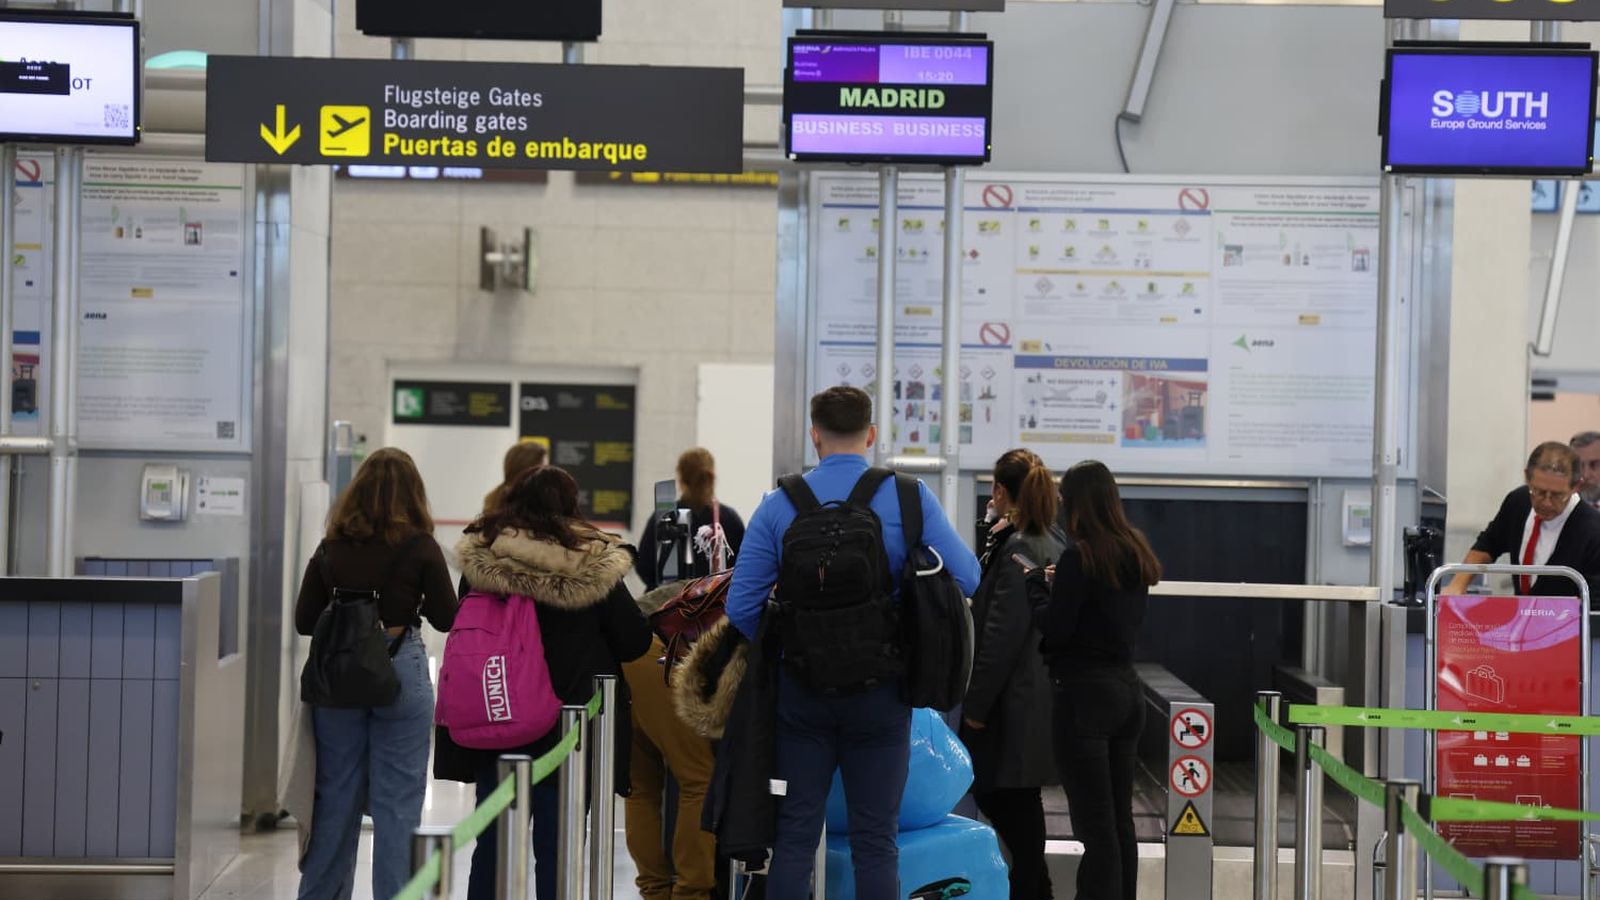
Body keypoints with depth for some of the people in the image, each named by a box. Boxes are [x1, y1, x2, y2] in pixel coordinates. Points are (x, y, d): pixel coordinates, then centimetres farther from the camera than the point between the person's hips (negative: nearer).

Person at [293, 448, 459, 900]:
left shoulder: (331, 547, 2)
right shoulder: (420, 548, -6)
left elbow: (304, 620, 5)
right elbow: (447, 618, -1)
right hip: (400, 672, -3)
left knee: (336, 795, 13)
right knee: (396, 801, 3)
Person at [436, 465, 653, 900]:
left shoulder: (480, 558, -3)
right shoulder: (594, 564, -8)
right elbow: (635, 643, -2)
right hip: (570, 729, -2)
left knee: (491, 844, 10)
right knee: (556, 847, 3)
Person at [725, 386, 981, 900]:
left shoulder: (779, 505, -1)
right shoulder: (909, 499, -4)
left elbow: (741, 606, -4)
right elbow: (967, 580, -7)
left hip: (802, 692, 1)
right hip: (880, 695, -1)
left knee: (795, 836, 8)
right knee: (876, 841, 6)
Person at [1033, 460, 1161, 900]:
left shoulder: (1080, 557, -15)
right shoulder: (1136, 553, 8)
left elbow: (1054, 628, -14)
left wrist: (1034, 584, 2)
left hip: (1085, 693, -8)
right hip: (1126, 688, 8)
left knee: (1095, 825, -5)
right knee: (1121, 821, 13)